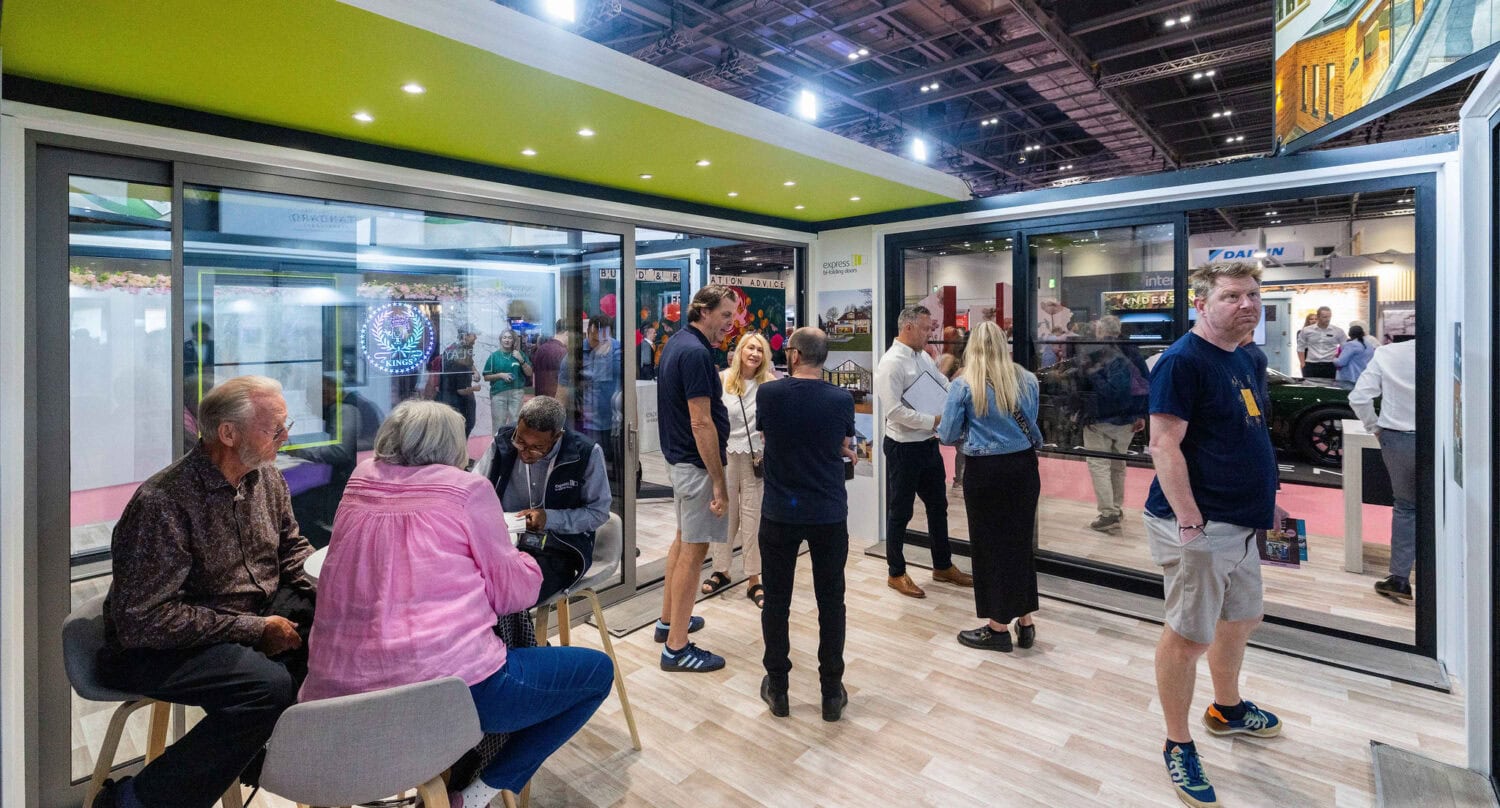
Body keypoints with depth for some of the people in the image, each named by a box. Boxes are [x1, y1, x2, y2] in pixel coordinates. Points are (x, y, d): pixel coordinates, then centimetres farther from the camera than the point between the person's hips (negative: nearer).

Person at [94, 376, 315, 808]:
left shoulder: (267, 478, 1)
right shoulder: (162, 502, -22)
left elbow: (292, 550, 12)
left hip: (253, 619, 8)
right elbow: (142, 619, -23)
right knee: (269, 685, -32)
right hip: (153, 647, -7)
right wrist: (255, 629, -23)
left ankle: (263, 755, 9)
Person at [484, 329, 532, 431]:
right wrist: (500, 375, -10)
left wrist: (521, 360, -7)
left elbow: (529, 373, 6)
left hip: (517, 393, 1)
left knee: (515, 422, 1)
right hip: (498, 393, -1)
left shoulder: (519, 354, 9)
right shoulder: (494, 356, 4)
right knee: (498, 423, -1)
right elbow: (486, 377, 6)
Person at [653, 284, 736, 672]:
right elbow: (701, 423, -25)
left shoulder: (677, 343, 9)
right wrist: (719, 482, -22)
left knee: (684, 539, 21)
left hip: (680, 457, 11)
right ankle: (676, 647, 9)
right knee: (693, 549, -2)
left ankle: (669, 620, 35)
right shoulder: (696, 353, -21)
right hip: (697, 463, -11)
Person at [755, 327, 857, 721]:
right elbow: (844, 449, 7)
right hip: (829, 514, 1)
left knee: (777, 600, 13)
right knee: (830, 602, 12)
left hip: (780, 513, 0)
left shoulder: (769, 393, -9)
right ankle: (832, 693, 23)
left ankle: (778, 688, 24)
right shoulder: (842, 399, -7)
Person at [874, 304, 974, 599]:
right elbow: (895, 411, -24)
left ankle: (943, 566, 37)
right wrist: (934, 420, -23)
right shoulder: (891, 363, -18)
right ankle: (896, 574, 24)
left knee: (938, 506, 19)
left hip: (929, 443, 8)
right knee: (900, 512, 7)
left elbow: (945, 387, 11)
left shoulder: (924, 357, 8)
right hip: (903, 448, -8)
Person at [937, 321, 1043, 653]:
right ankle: (1026, 622, 27)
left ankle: (999, 628, 19)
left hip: (986, 471, -5)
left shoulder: (963, 385, -9)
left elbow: (948, 435, -6)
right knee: (1020, 541, 16)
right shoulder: (1028, 381, 4)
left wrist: (971, 432, 16)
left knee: (990, 544, 7)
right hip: (1024, 466, 5)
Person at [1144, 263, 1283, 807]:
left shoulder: (1245, 359, 12)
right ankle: (1178, 746, 18)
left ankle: (1227, 710, 47)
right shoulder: (1183, 360, -17)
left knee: (1240, 620, 25)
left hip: (1240, 522, 10)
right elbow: (1164, 445, -23)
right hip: (1197, 524, -10)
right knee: (1189, 636, 1)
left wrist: (1266, 499, 21)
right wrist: (1190, 521, -25)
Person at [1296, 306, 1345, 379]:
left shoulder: (1338, 331, 5)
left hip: (1330, 366, 1)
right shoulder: (1306, 330, 3)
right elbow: (1300, 348, 9)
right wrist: (1303, 364, 2)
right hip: (1311, 366, -1)